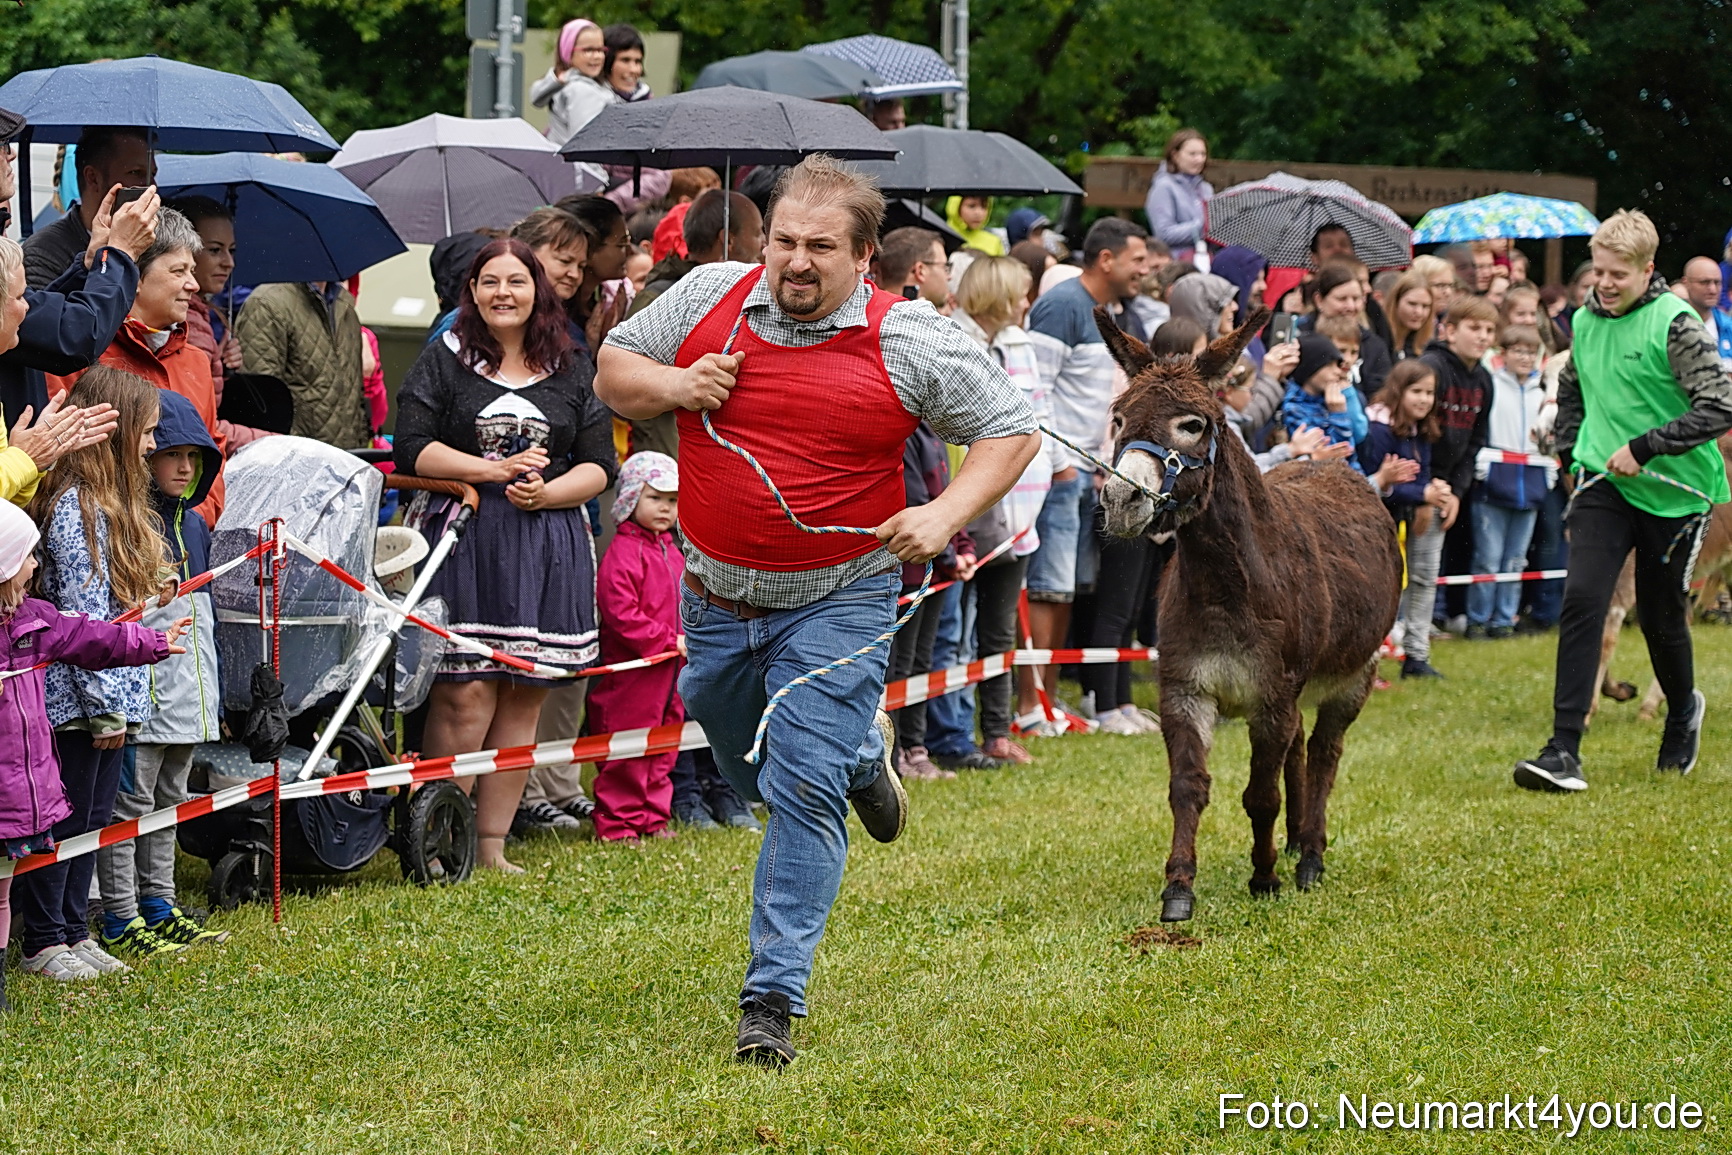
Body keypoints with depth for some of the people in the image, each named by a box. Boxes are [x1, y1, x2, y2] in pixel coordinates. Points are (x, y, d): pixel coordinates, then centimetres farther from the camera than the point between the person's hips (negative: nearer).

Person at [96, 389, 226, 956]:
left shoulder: (194, 524, 14)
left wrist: (213, 690, 21)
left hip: (188, 691, 9)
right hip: (140, 691, -9)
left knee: (169, 800, 16)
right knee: (129, 802, -4)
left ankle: (159, 906, 25)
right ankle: (120, 920, 0)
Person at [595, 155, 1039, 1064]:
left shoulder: (910, 340, -10)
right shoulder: (709, 298, -2)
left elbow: (1010, 433, -2)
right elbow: (612, 371, 9)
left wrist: (947, 514, -18)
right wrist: (672, 388, -12)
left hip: (836, 604, -4)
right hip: (717, 598, 4)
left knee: (804, 792, -12)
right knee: (753, 776, 22)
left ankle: (774, 999, -6)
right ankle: (862, 755, 56)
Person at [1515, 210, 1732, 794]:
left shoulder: (1674, 324, -14)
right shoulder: (1585, 321, 6)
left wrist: (1643, 447, -21)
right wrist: (1571, 449, 13)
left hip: (1673, 492, -4)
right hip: (1605, 484, 4)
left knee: (1660, 615, 9)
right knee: (1581, 598, -14)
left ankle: (1683, 709, 42)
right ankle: (1564, 749, -17)